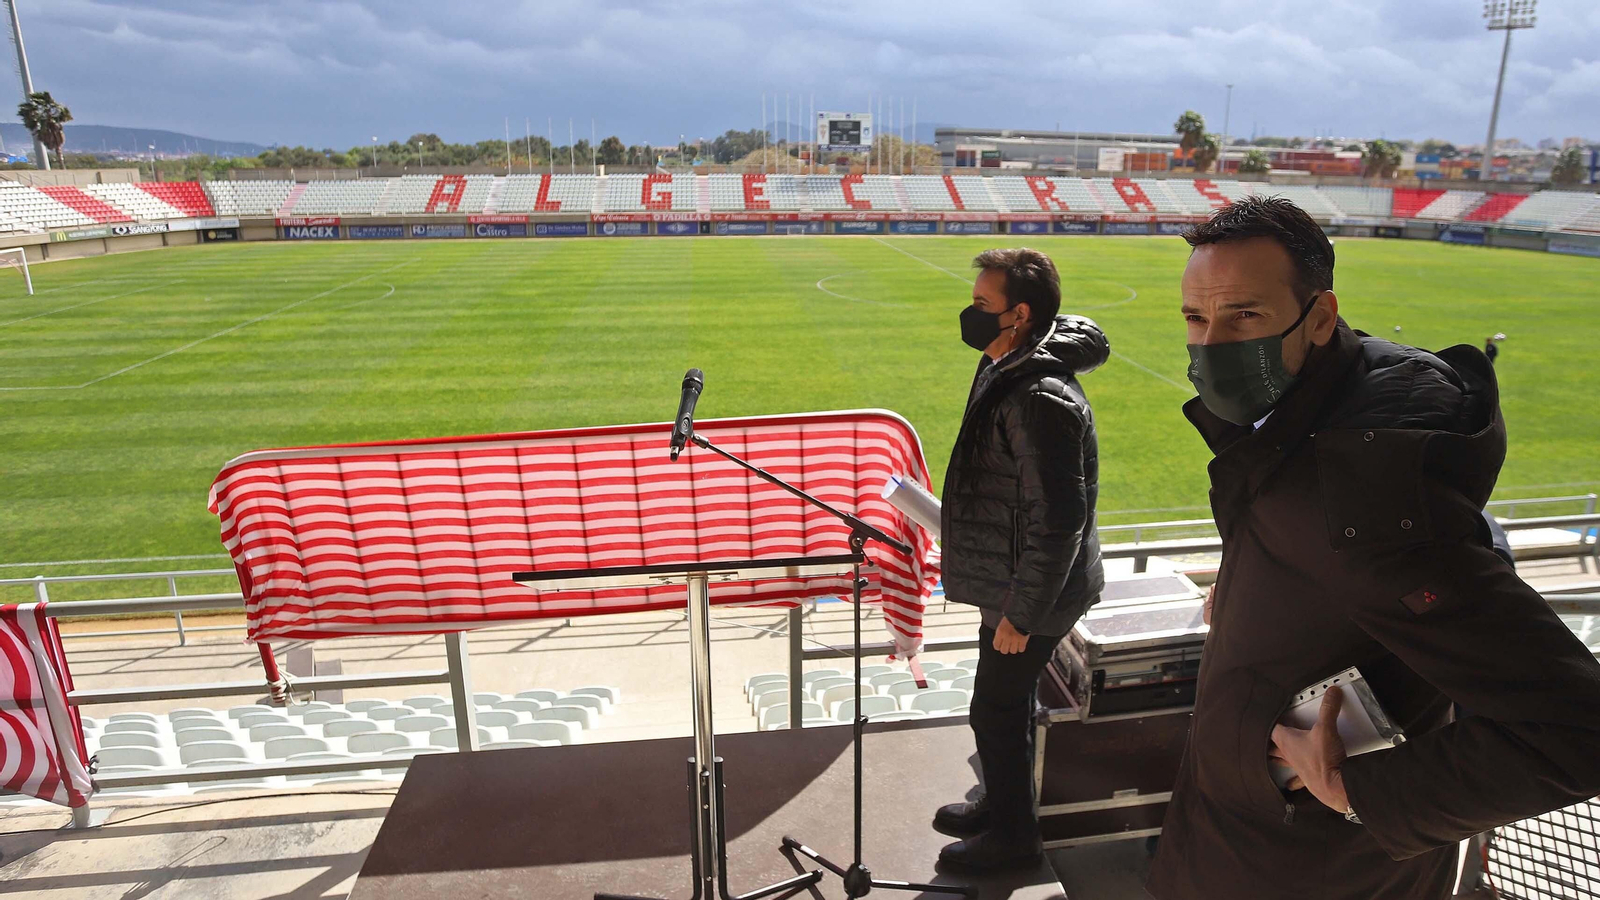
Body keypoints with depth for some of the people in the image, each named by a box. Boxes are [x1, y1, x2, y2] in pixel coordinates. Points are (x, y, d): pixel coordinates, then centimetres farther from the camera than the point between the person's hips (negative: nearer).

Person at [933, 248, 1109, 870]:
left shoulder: (1041, 400, -29)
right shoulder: (1008, 370, 3)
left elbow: (1059, 521, -29)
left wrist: (1022, 613, -21)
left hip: (1031, 596, -9)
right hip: (1012, 583, 9)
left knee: (998, 710, 7)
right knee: (1006, 704, 23)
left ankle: (1012, 836, 29)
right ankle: (1000, 805, 43)